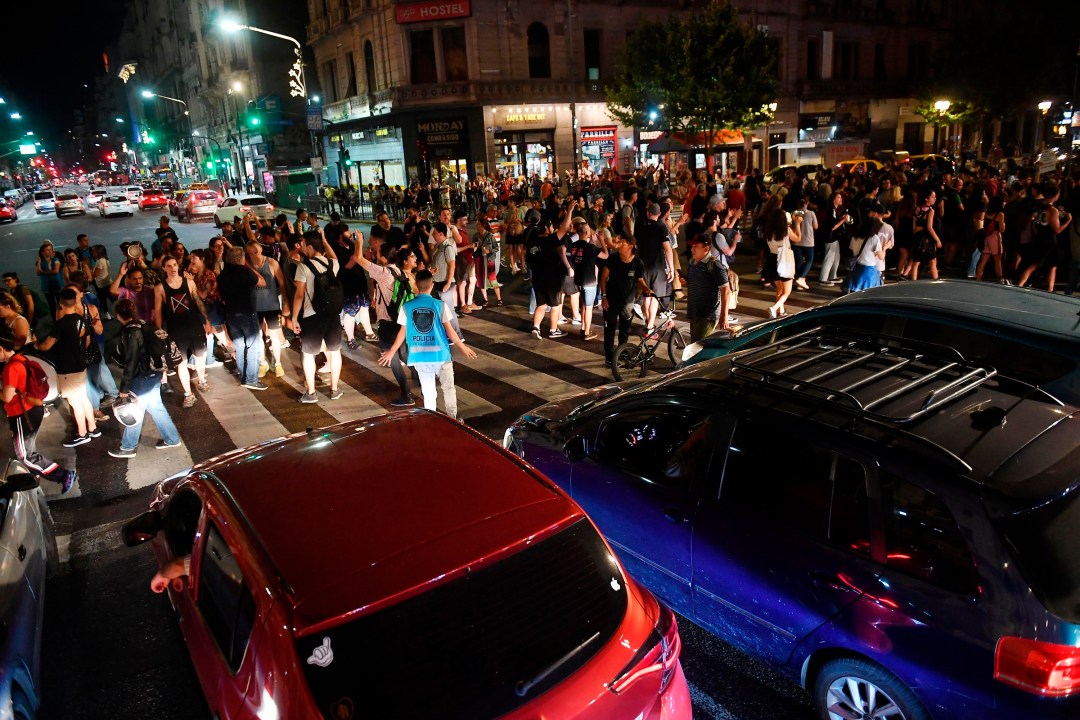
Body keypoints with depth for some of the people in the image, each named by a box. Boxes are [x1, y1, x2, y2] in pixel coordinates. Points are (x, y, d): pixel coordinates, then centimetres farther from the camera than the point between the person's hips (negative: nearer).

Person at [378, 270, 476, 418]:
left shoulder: (407, 306, -4)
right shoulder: (440, 305, -8)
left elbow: (403, 332, 2)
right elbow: (449, 330, -3)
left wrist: (392, 352, 17)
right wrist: (463, 347, 11)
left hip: (419, 356, 1)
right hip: (440, 355, -1)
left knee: (428, 392, 11)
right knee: (448, 388, 16)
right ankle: (452, 419, 22)